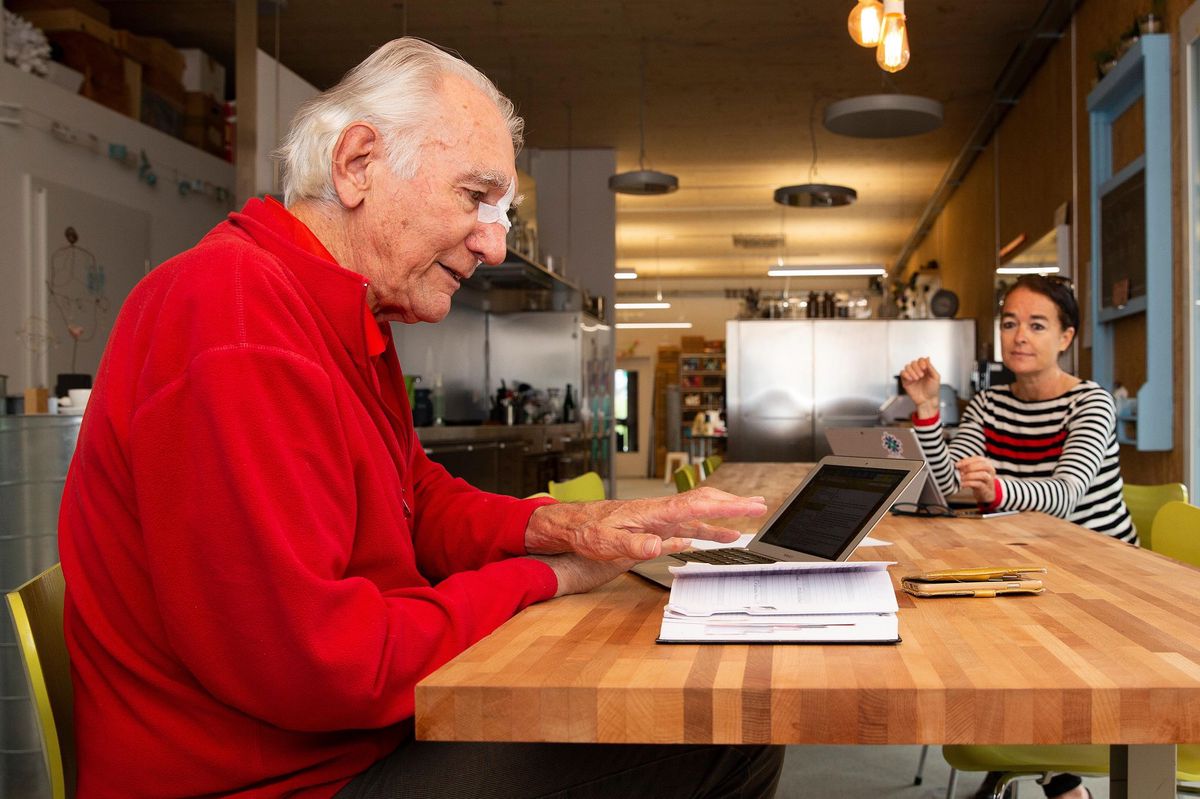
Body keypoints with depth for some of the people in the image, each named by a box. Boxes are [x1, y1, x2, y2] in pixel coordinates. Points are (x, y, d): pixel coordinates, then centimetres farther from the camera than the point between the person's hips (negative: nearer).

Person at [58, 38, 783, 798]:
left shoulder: (355, 324, 10)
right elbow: (313, 663, -27)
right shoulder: (236, 316, -24)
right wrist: (542, 577, -13)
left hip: (369, 729, 10)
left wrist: (567, 526, -4)